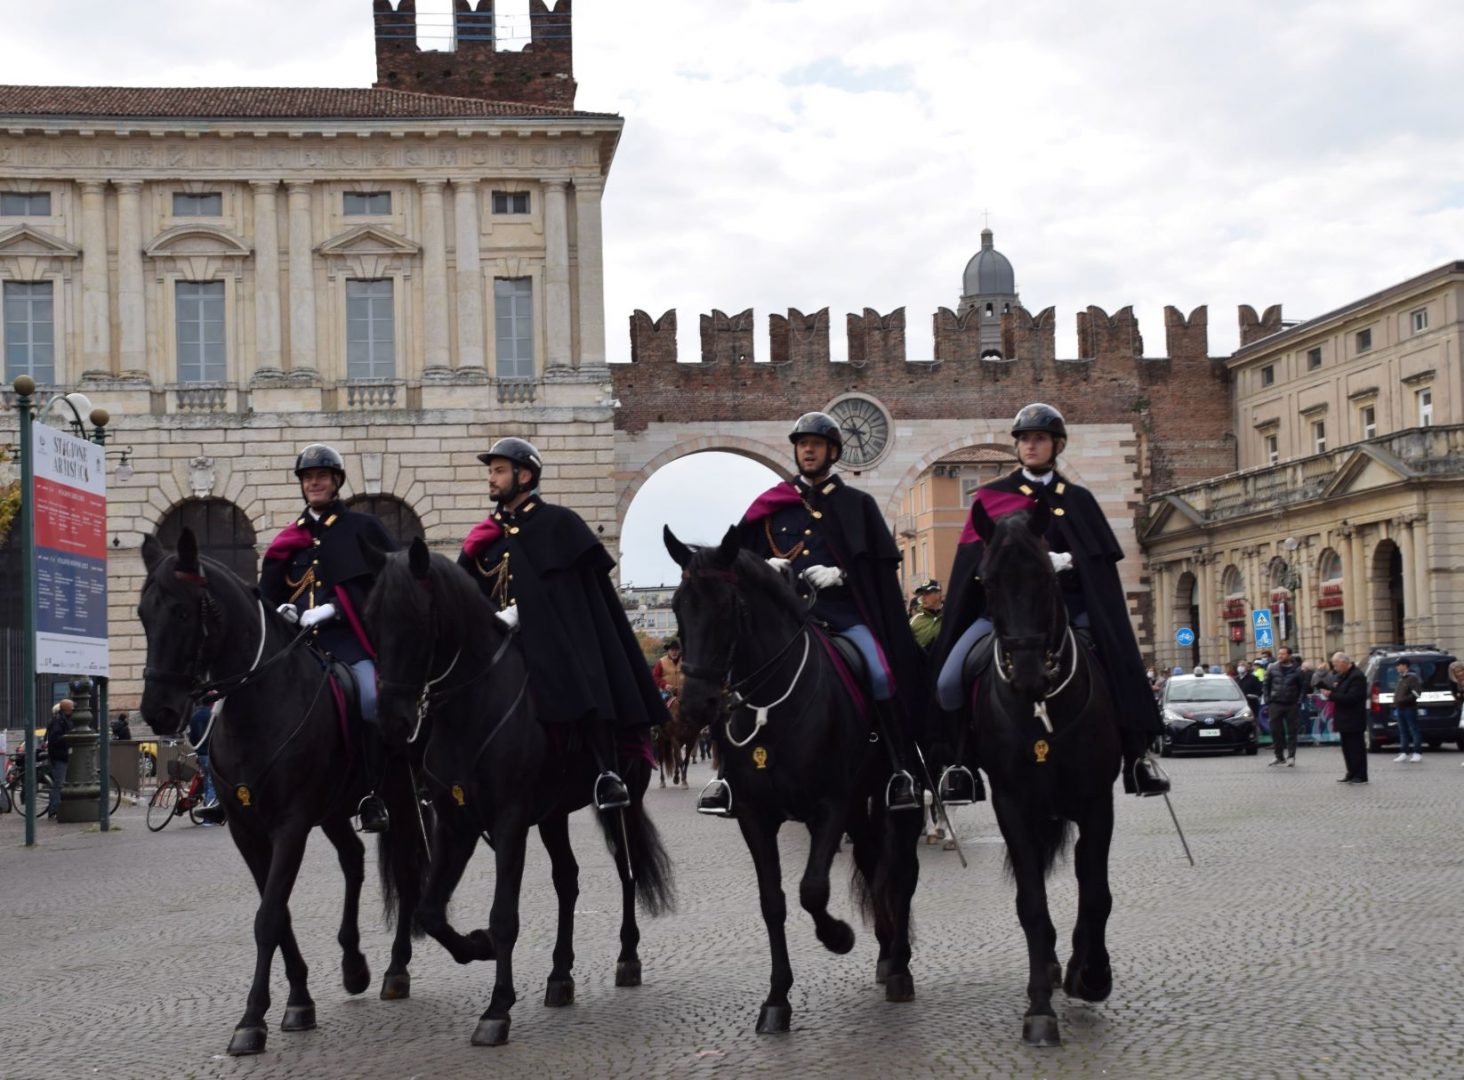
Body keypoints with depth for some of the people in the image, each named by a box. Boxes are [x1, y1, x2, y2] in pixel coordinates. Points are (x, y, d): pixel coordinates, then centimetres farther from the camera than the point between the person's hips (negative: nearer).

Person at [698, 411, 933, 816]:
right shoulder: (771, 505, 17)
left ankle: (901, 771, -12)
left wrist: (840, 574, -10)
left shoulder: (857, 504, 13)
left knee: (881, 673, -24)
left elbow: (882, 564, 7)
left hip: (843, 611, -1)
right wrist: (765, 567, -4)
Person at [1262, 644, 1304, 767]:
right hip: (1275, 705, 1)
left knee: (1292, 732, 0)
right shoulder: (1272, 668, 3)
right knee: (1276, 731, 3)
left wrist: (1299, 702, -5)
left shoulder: (1297, 670, 0)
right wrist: (1267, 702, 1)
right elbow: (1266, 685, 7)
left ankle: (1291, 757, 3)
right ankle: (1280, 756, 14)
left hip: (1291, 705, -1)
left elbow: (1303, 687, 3)